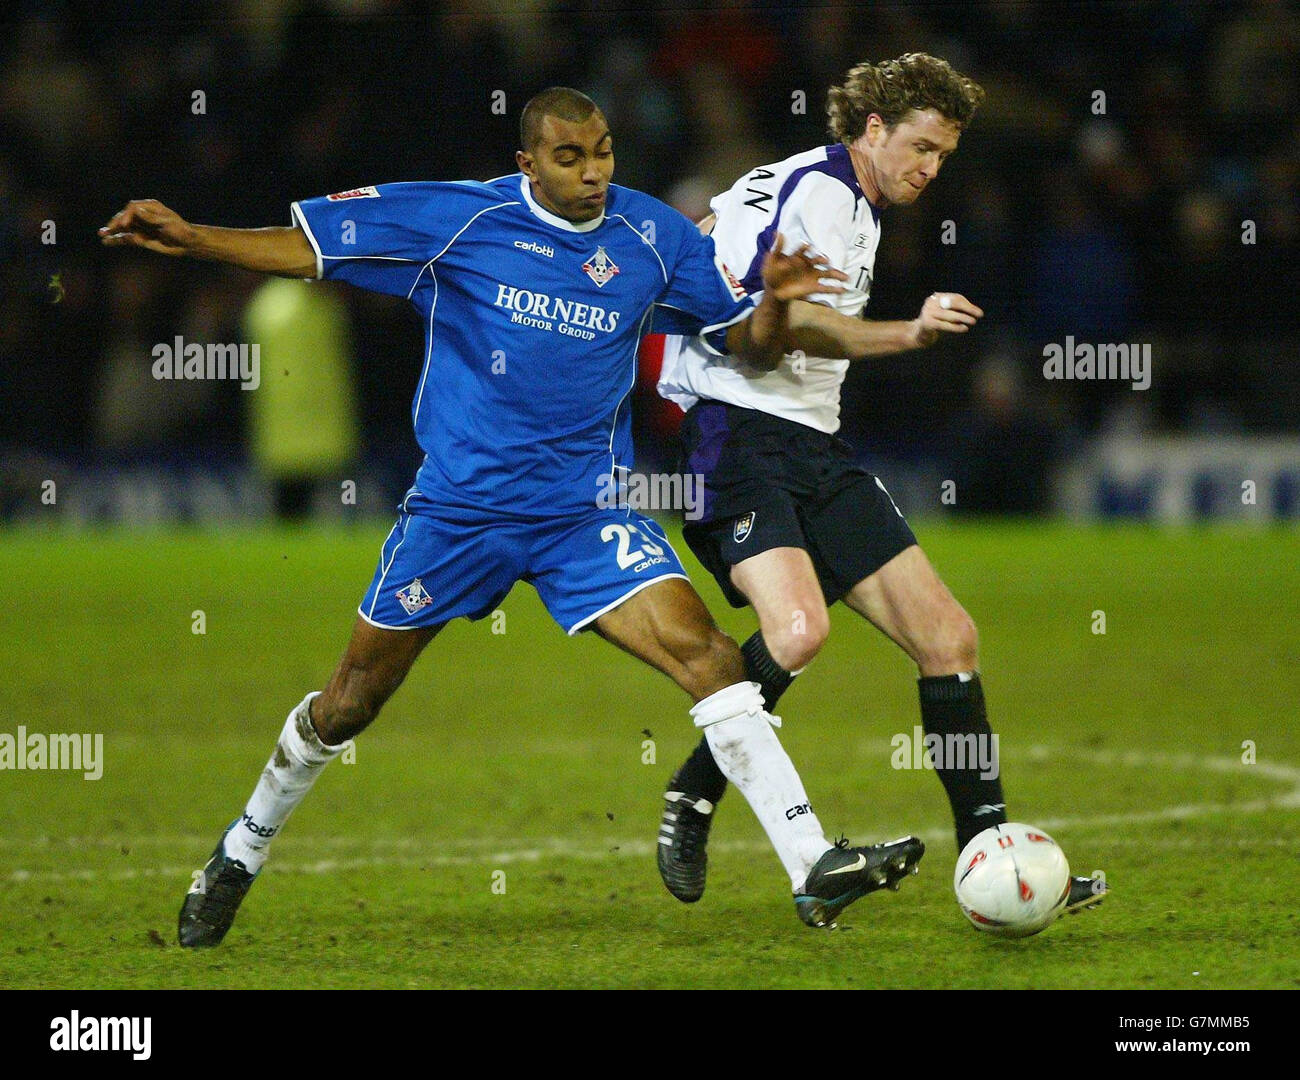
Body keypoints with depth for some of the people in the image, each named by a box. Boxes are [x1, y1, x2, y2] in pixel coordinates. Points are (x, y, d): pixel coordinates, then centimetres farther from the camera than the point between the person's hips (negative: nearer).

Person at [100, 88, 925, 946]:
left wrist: (774, 303, -18)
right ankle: (241, 854, 33)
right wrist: (189, 237, -17)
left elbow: (747, 347, 4)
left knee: (704, 651, -17)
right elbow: (305, 247, -4)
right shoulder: (455, 218, -7)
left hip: (585, 511, 1)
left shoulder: (652, 236, 1)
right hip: (457, 508, -1)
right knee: (353, 699, 9)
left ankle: (815, 869, -19)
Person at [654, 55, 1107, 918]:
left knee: (947, 635, 1)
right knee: (799, 627, -32)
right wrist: (908, 334, -35)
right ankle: (691, 801, -10)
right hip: (738, 434, -10)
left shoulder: (858, 208, 22)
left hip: (811, 443, 10)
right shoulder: (819, 190, -10)